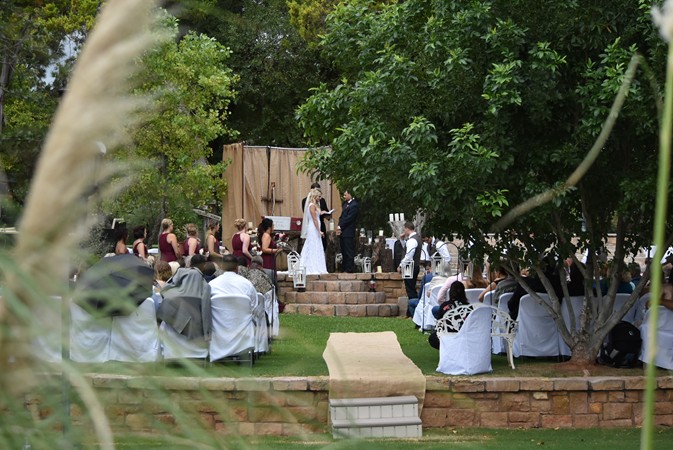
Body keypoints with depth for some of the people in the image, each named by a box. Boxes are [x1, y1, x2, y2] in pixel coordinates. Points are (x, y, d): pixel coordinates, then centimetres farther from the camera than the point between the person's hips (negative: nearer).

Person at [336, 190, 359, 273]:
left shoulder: (354, 205, -12)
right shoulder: (345, 203, 17)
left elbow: (348, 219, -16)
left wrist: (340, 227, -11)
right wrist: (339, 227, 2)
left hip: (348, 232, -9)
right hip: (342, 232, 9)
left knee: (349, 252, -5)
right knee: (344, 252, 13)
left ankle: (350, 269, -1)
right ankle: (344, 269, 18)